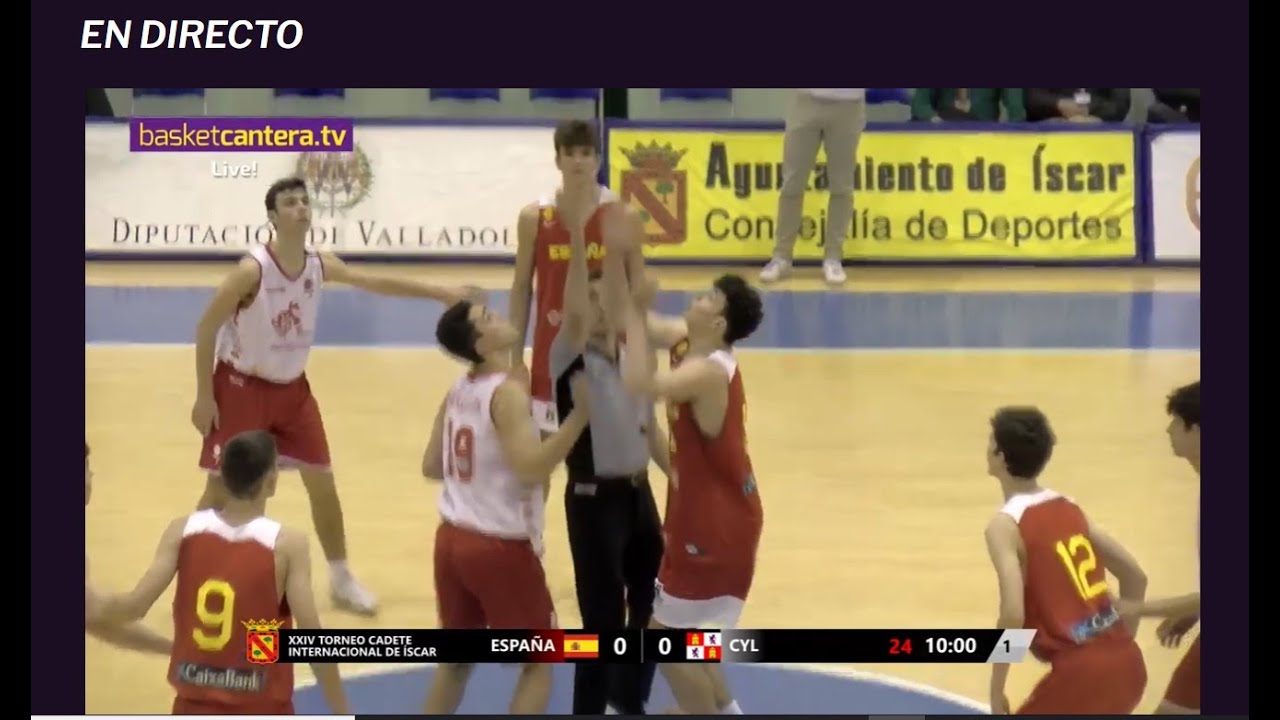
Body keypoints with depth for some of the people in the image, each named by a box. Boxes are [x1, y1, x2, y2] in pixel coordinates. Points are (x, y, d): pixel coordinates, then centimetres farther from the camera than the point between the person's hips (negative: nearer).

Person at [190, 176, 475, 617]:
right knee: (222, 489, -4)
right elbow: (206, 327, -19)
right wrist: (204, 397, -18)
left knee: (322, 482, 7)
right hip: (241, 386, -6)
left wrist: (442, 294, 2)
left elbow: (377, 283, 6)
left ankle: (341, 579, 22)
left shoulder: (321, 266, -6)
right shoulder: (252, 270, -24)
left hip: (291, 387, 6)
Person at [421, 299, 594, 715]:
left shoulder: (458, 391, 6)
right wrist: (581, 414, -29)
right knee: (539, 662, 6)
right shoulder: (508, 392, -19)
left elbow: (431, 466, 13)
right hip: (501, 546, -8)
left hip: (453, 538, 8)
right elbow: (531, 468, -30)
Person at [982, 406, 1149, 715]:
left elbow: (1013, 614, -19)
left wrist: (996, 690, -10)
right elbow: (1135, 576, 19)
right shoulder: (1069, 507, 16)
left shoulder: (1005, 525, -8)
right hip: (1126, 662, 8)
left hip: (1082, 671, -8)